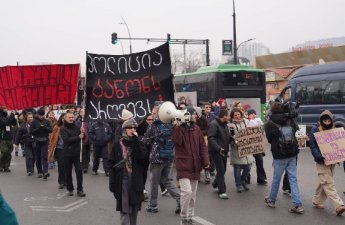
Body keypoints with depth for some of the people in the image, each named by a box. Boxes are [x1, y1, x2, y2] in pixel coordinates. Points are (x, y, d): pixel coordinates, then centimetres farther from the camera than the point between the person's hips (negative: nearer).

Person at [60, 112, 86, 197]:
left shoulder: (76, 127, 7)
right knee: (68, 172, 7)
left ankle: (80, 190, 1)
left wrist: (82, 133, -10)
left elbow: (82, 137, 11)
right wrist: (78, 137, -18)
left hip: (77, 153, 2)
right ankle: (70, 189, 21)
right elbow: (66, 139, -19)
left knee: (79, 171, -5)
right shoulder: (63, 129, -5)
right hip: (67, 153, -2)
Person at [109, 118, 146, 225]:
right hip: (122, 180, -2)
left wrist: (136, 141, -17)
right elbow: (111, 164, 1)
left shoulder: (138, 143, 5)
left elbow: (142, 158, -13)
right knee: (124, 208, -5)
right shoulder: (118, 145, 1)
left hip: (136, 180, 2)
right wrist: (112, 182, -5)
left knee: (134, 207, 9)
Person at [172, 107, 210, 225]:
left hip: (195, 165, 6)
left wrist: (206, 161, -1)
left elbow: (202, 146, 8)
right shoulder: (179, 128, -7)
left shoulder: (196, 128, 7)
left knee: (193, 193, 12)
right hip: (183, 165, -6)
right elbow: (176, 142, -23)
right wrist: (177, 127, -27)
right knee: (187, 191, -16)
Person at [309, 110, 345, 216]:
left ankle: (316, 201, 25)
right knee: (329, 184, -9)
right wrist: (320, 157, -25)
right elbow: (313, 146, -12)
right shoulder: (315, 130, -7)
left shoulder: (333, 129, 10)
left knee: (323, 183, 12)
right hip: (322, 162, -6)